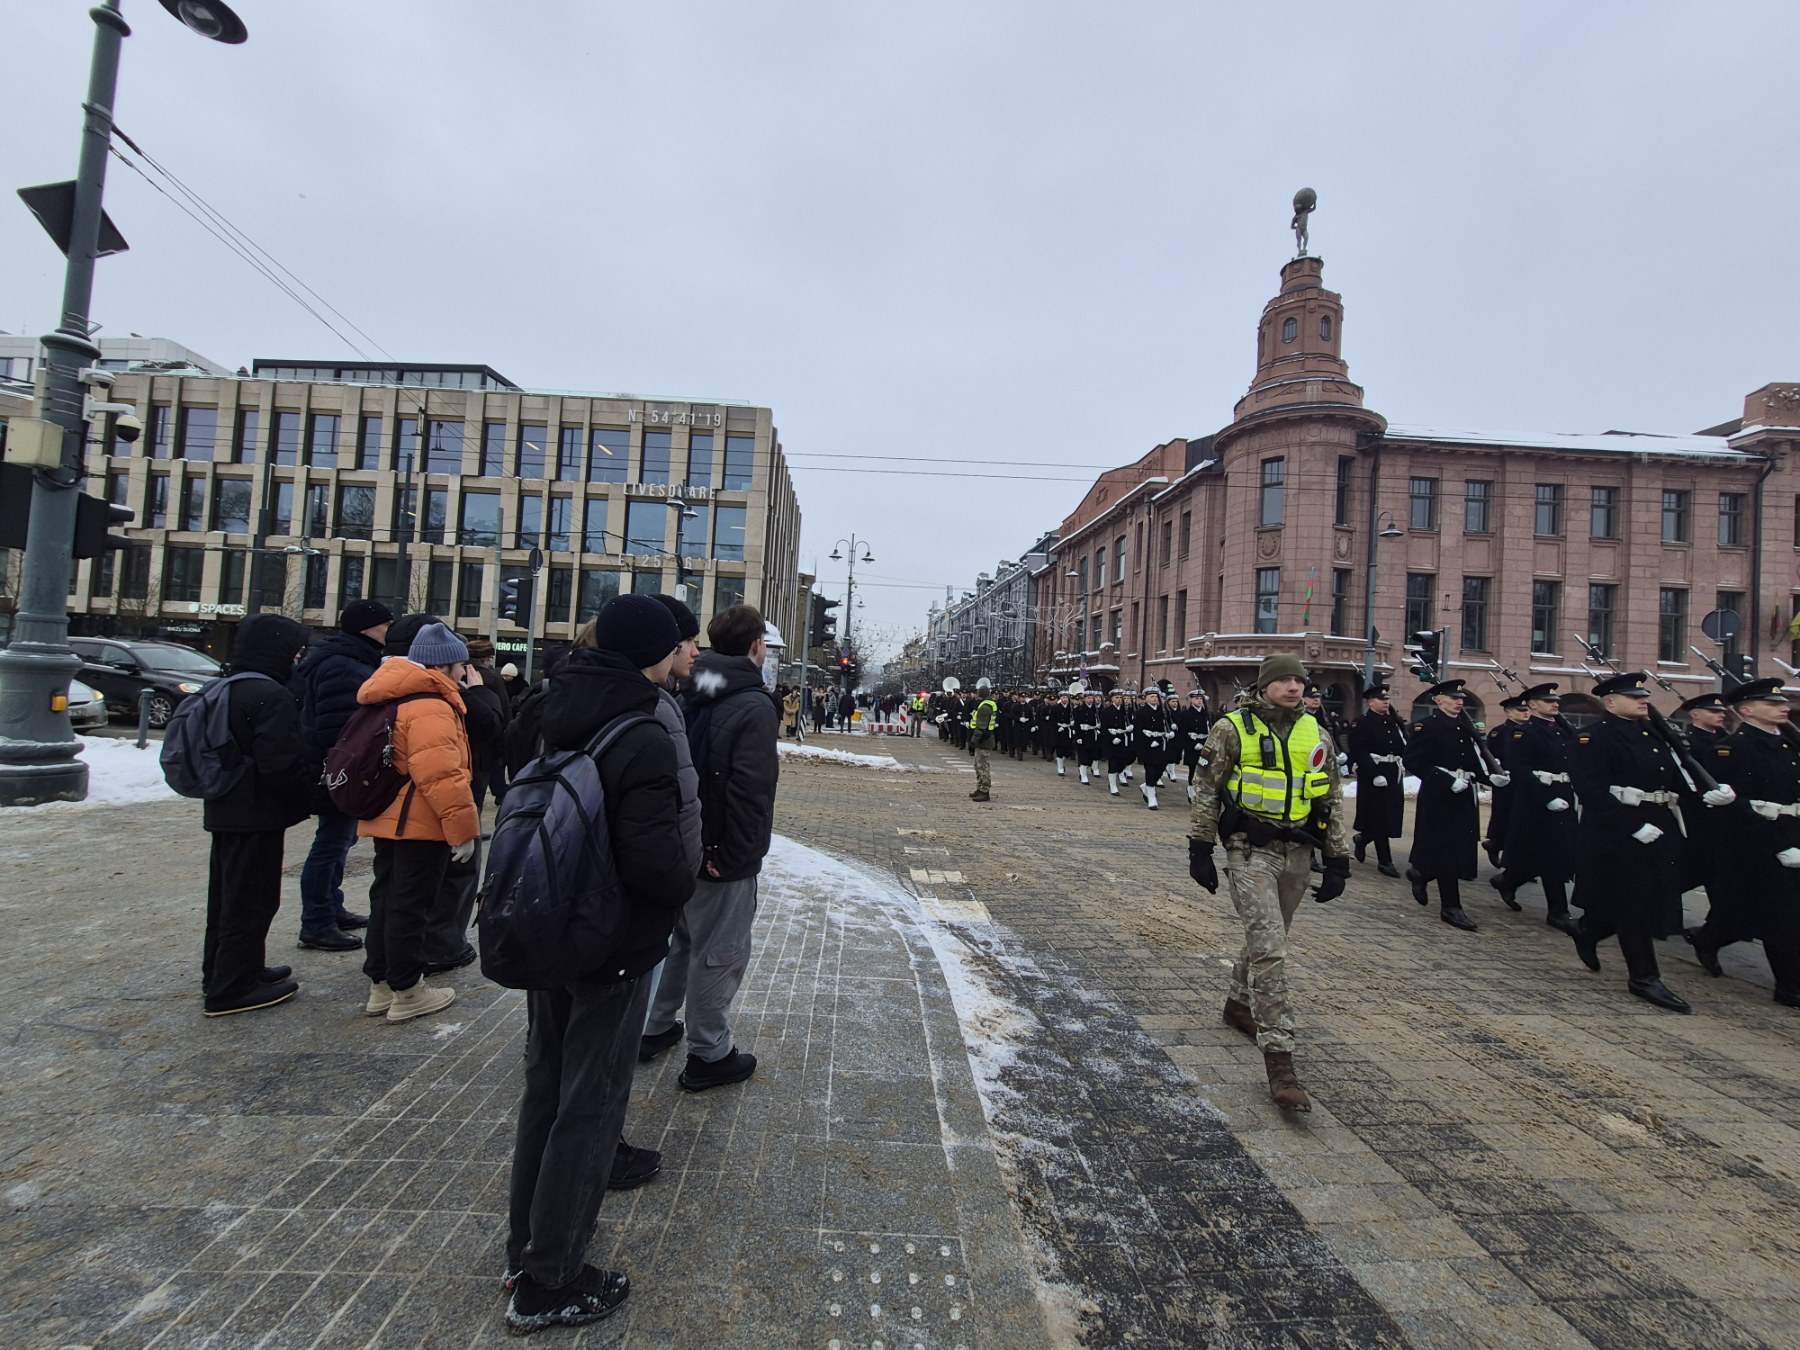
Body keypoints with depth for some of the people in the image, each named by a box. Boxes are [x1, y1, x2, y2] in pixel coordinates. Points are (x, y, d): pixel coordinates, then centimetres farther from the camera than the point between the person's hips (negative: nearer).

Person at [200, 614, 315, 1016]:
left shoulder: (227, 690, 12)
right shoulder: (271, 696, -20)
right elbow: (281, 762, -25)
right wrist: (311, 791, -11)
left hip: (224, 810, 10)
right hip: (256, 815, -10)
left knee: (227, 893, 20)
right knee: (251, 899, -1)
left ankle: (220, 972, 34)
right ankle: (233, 989, 7)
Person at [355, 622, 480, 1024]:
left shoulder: (395, 700, 13)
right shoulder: (430, 708, -21)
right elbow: (441, 776, -27)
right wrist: (463, 828, -23)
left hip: (388, 819, 10)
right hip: (420, 825, -10)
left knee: (387, 899, 17)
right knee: (410, 906, 0)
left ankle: (381, 984, 29)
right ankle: (407, 991, 11)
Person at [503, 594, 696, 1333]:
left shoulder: (558, 716, 0)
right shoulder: (643, 738, -25)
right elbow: (653, 858, -30)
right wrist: (685, 885, -10)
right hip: (614, 946, -8)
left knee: (546, 1087, 23)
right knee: (590, 1108, 10)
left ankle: (525, 1247, 41)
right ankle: (548, 1285, 26)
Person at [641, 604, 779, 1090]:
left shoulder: (691, 697, 5)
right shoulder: (753, 705, -19)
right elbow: (750, 790, -27)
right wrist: (733, 854, -19)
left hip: (683, 846, 8)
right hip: (723, 857, -8)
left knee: (681, 940, 24)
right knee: (720, 953, 7)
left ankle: (654, 1028, 38)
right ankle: (708, 1054, 21)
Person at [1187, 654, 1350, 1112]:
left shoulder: (1315, 735, 6)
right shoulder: (1232, 729, -6)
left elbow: (1332, 800, 11)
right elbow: (1207, 791, -2)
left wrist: (1337, 860, 7)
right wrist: (1200, 848, -4)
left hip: (1298, 854, 5)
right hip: (1250, 851, -5)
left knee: (1267, 937, 19)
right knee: (1270, 949, -11)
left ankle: (1240, 1005, 43)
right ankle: (1278, 1059, -6)